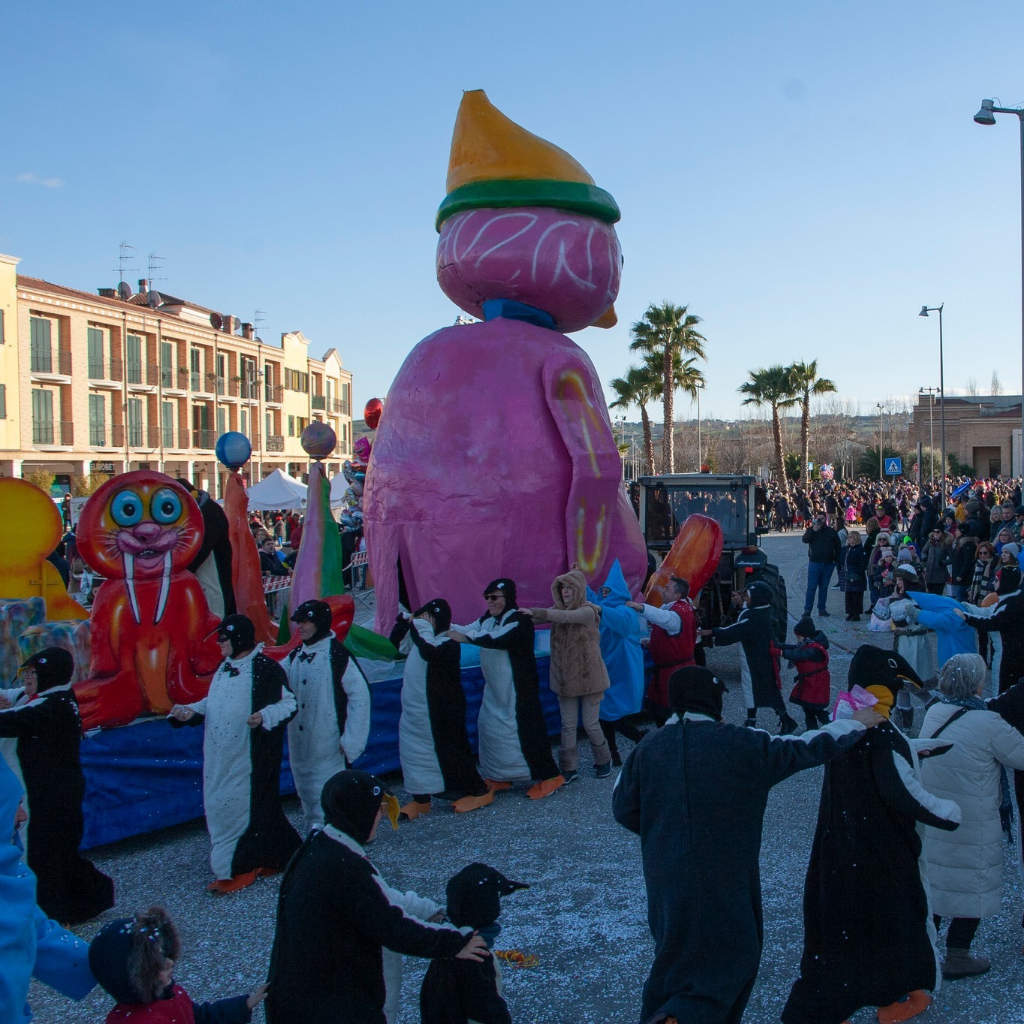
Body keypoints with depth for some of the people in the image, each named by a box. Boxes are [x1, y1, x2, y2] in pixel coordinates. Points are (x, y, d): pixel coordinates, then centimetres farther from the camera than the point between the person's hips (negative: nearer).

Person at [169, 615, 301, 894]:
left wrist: (264, 717, -29)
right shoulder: (225, 668, 12)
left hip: (249, 758, -9)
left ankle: (238, 869, 7)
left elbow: (289, 703, -13)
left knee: (246, 807, -3)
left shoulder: (265, 669, -14)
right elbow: (213, 702, 22)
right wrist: (190, 711, 6)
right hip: (221, 757, 9)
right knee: (219, 806, 13)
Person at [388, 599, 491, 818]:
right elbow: (395, 643, 17)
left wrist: (418, 628, -27)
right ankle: (420, 799, 20)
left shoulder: (448, 643, -17)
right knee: (414, 750, 9)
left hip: (441, 710, -8)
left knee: (449, 749, 0)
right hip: (414, 709, 8)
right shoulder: (420, 638, 8)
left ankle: (480, 792, 14)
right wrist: (404, 621, 3)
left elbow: (430, 653, -36)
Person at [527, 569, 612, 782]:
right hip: (565, 677, 5)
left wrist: (535, 612, -42)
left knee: (590, 724, 5)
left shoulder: (587, 612, -14)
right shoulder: (559, 610, 5)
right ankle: (568, 768, 15)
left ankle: (604, 761, 27)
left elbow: (566, 617, -32)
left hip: (588, 676, -5)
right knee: (568, 725, 7)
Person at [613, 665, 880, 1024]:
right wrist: (856, 724, 12)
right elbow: (808, 748, -3)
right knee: (734, 953, 11)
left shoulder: (648, 747, -4)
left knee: (677, 951, 24)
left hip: (665, 877, 4)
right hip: (723, 878, -4)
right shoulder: (743, 745, -14)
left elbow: (623, 809, 3)